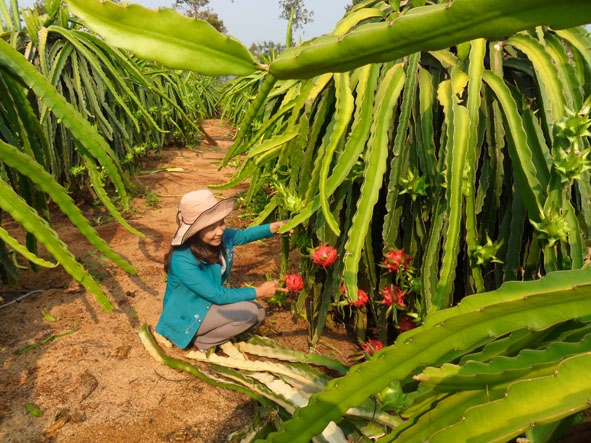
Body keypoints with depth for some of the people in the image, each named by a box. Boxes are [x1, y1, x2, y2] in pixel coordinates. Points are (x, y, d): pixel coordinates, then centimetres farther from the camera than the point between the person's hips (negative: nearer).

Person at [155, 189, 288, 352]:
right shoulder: (182, 260, -34)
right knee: (249, 312, -22)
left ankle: (210, 331, 7)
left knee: (258, 314, 0)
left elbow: (243, 235, 7)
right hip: (187, 318, -7)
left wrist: (276, 226, -9)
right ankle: (201, 341, -3)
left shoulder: (222, 237, -14)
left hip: (209, 303, 8)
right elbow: (217, 295, -27)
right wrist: (258, 292, -19)